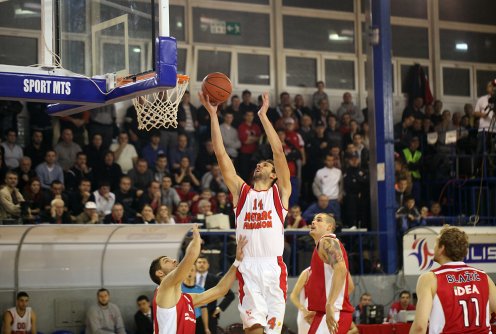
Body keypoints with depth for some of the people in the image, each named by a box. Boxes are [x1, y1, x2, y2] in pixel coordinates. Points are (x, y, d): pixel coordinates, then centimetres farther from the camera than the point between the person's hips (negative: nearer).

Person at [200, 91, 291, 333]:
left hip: (274, 266, -1)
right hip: (248, 266, 1)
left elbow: (278, 151, 1)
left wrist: (263, 116, 1)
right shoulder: (241, 191, 17)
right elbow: (221, 154, 11)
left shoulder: (280, 192, 12)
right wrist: (213, 114, 7)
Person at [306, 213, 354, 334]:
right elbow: (350, 285, 26)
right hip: (328, 312, 11)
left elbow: (340, 269, -26)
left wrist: (330, 305, -34)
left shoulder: (327, 241, -7)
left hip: (332, 314, -11)